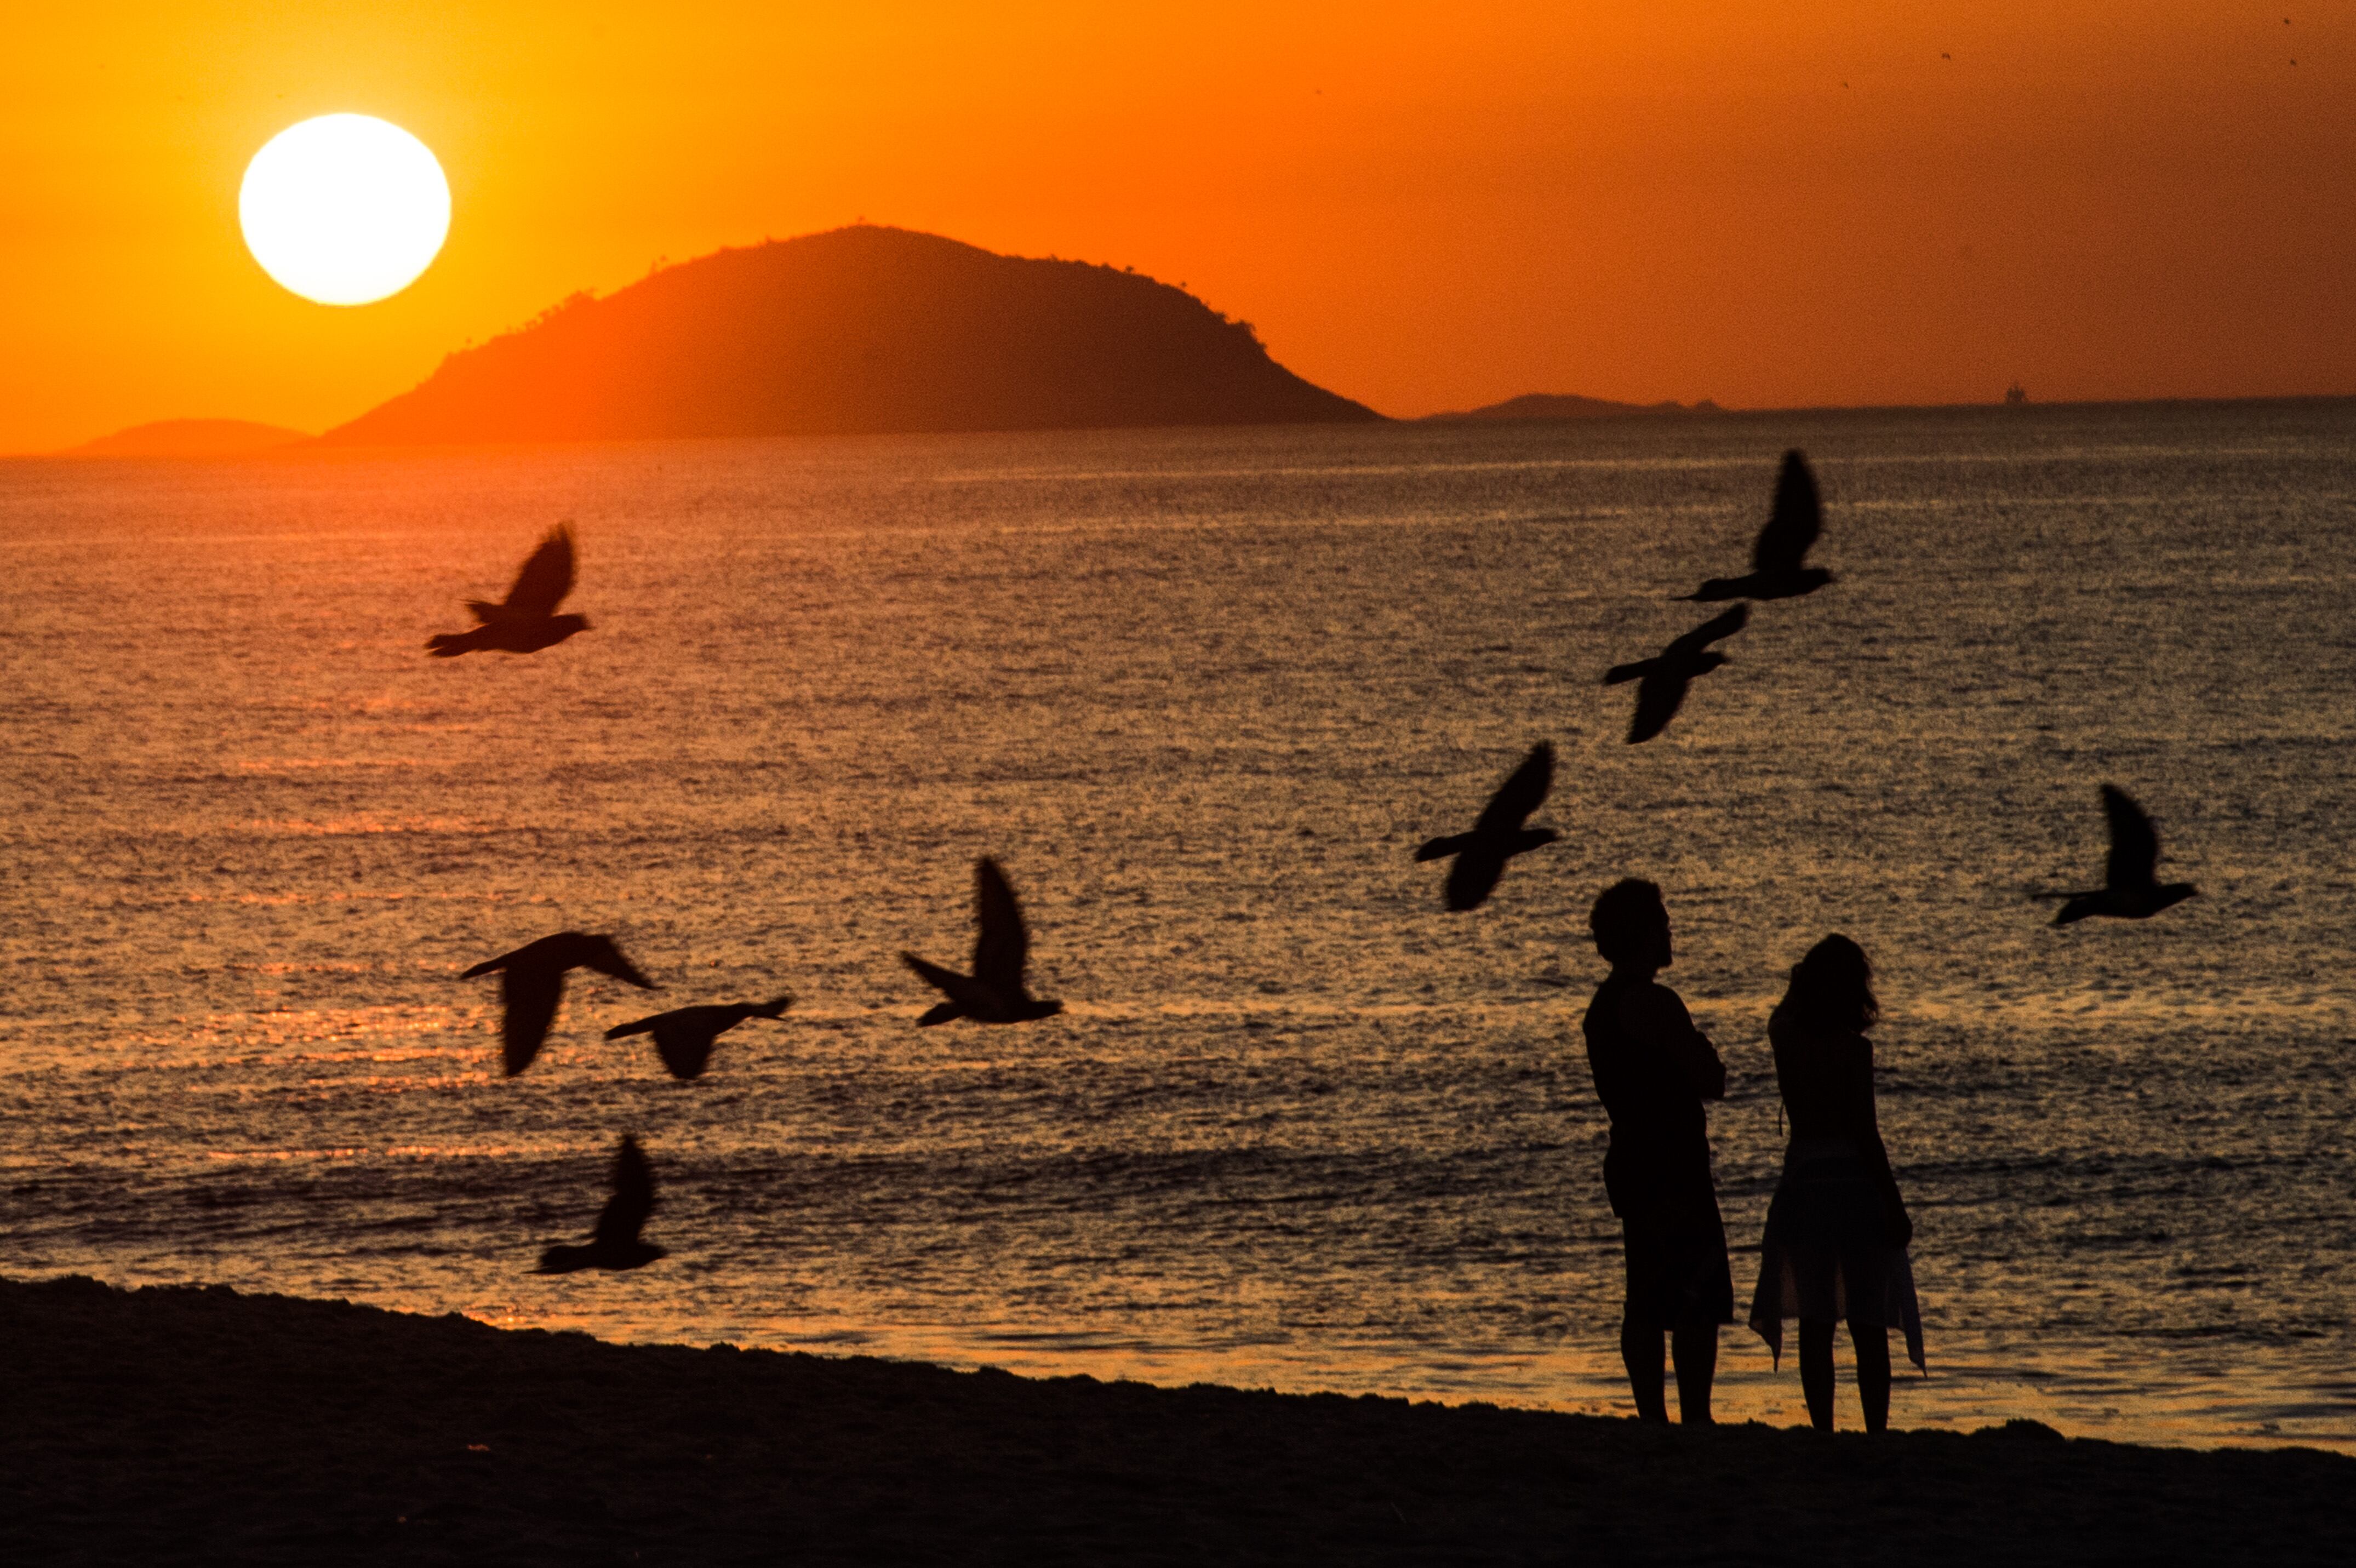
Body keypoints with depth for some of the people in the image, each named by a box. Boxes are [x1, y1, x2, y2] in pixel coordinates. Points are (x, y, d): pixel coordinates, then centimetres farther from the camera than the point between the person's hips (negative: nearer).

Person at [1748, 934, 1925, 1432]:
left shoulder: (1787, 1040, -1)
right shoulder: (1854, 1050, -12)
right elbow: (1865, 1133, -14)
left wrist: (1803, 983, 20)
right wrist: (1894, 1203, -9)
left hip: (1802, 1183, 4)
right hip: (1856, 1183, -4)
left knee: (1816, 1323, 8)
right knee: (1868, 1325, 0)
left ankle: (1823, 1432, 7)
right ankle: (1877, 1432, -2)